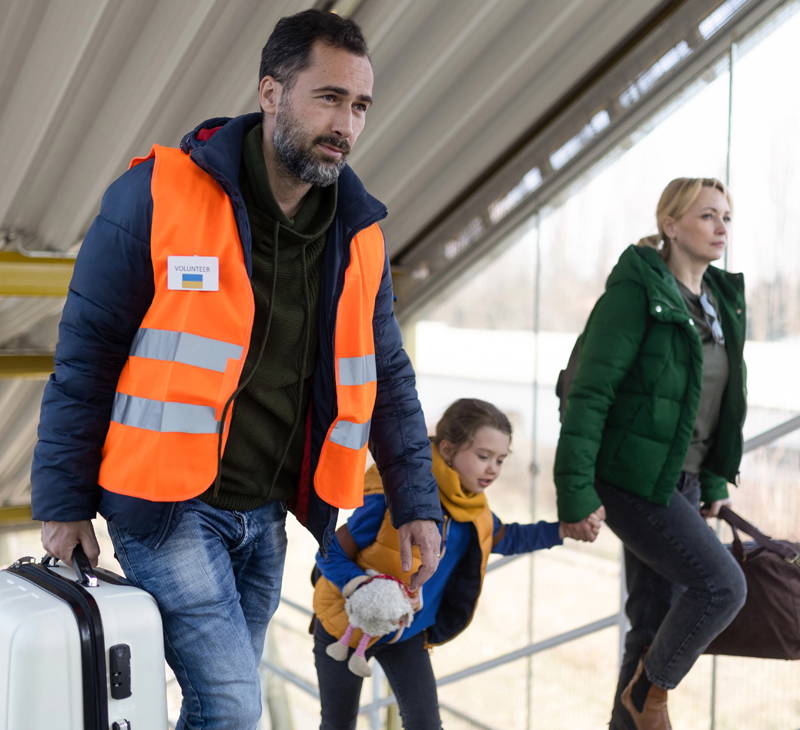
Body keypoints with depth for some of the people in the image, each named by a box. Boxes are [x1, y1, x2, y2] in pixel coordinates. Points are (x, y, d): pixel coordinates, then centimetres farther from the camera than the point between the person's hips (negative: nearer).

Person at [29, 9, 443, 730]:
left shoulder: (358, 233, 3)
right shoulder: (159, 195, -13)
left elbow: (387, 376, 11)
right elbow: (84, 356, -8)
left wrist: (417, 503, 5)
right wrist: (65, 502, -7)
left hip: (266, 515, 6)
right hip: (169, 504, -5)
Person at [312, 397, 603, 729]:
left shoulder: (474, 514, -8)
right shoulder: (393, 498, -30)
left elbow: (504, 539, 15)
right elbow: (331, 554, -23)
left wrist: (563, 530, 4)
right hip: (347, 624, -5)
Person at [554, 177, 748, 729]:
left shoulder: (722, 301, 11)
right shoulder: (637, 289, -11)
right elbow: (590, 391, -16)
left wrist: (715, 481, 14)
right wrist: (575, 489, -20)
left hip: (680, 481, 7)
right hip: (631, 477, -7)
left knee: (657, 620, 9)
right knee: (722, 584, -15)